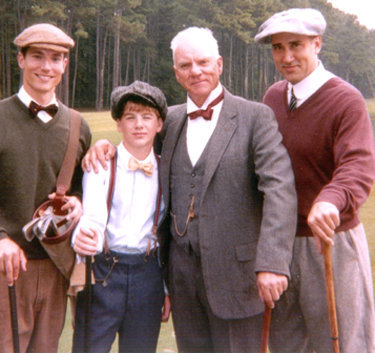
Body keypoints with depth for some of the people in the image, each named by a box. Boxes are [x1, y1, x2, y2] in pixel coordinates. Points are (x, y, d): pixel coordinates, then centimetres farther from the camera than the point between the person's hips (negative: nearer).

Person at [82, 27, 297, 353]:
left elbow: (279, 189, -16)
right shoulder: (171, 119, 11)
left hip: (234, 272, -5)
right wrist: (104, 146, 2)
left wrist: (272, 262, -28)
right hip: (181, 271, 5)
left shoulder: (256, 117, -5)